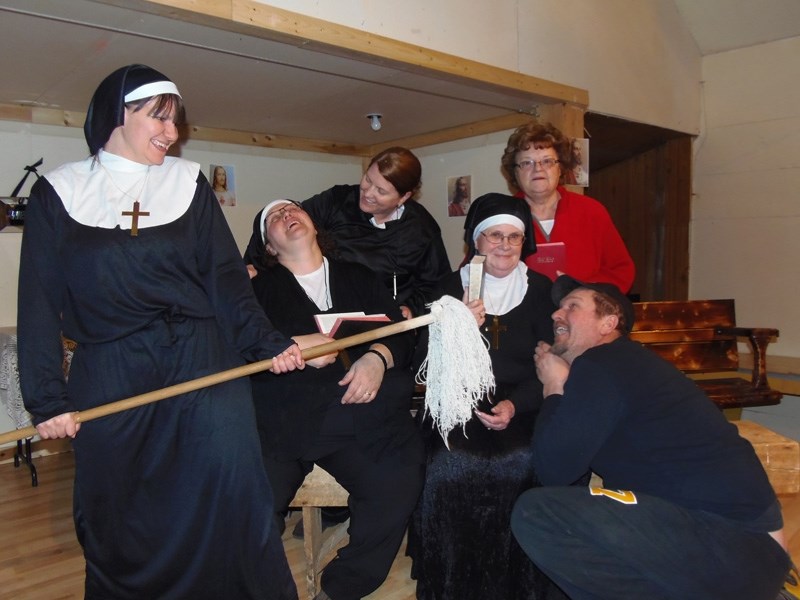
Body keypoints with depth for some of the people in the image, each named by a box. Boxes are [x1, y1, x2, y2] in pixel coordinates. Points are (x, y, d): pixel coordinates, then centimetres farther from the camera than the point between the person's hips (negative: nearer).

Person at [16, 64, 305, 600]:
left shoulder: (189, 183, 8)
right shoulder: (59, 193, 6)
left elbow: (226, 279, 3)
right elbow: (40, 303, 3)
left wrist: (265, 343, -10)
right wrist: (47, 398, -3)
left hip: (203, 363, 0)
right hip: (109, 376, 1)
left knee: (231, 495, -8)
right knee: (116, 516, 9)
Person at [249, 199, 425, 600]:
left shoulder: (359, 278, 24)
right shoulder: (260, 286, 19)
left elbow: (402, 332, 15)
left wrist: (378, 357, -6)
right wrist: (296, 347, -10)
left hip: (364, 409, 1)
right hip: (283, 415, -1)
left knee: (397, 485, -24)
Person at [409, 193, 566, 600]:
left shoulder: (540, 289, 9)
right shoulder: (452, 286, 8)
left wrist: (515, 405, -14)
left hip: (522, 409, 0)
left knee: (522, 467, -29)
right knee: (451, 468, -28)